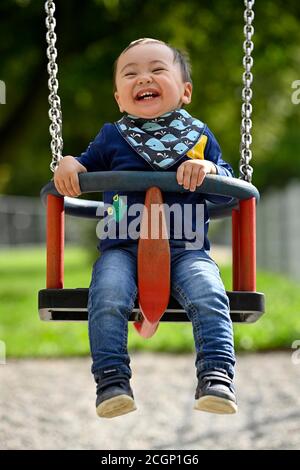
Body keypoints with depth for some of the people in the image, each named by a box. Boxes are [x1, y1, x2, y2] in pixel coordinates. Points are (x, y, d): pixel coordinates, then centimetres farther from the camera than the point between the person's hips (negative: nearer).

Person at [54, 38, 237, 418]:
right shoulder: (111, 137, 16)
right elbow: (86, 167, 26)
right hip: (121, 247, 0)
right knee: (107, 298, -29)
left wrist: (209, 169, -11)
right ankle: (112, 380, -26)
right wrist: (68, 165, 2)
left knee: (209, 297, -28)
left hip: (186, 248, 0)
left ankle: (216, 376, -26)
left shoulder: (199, 136, 14)